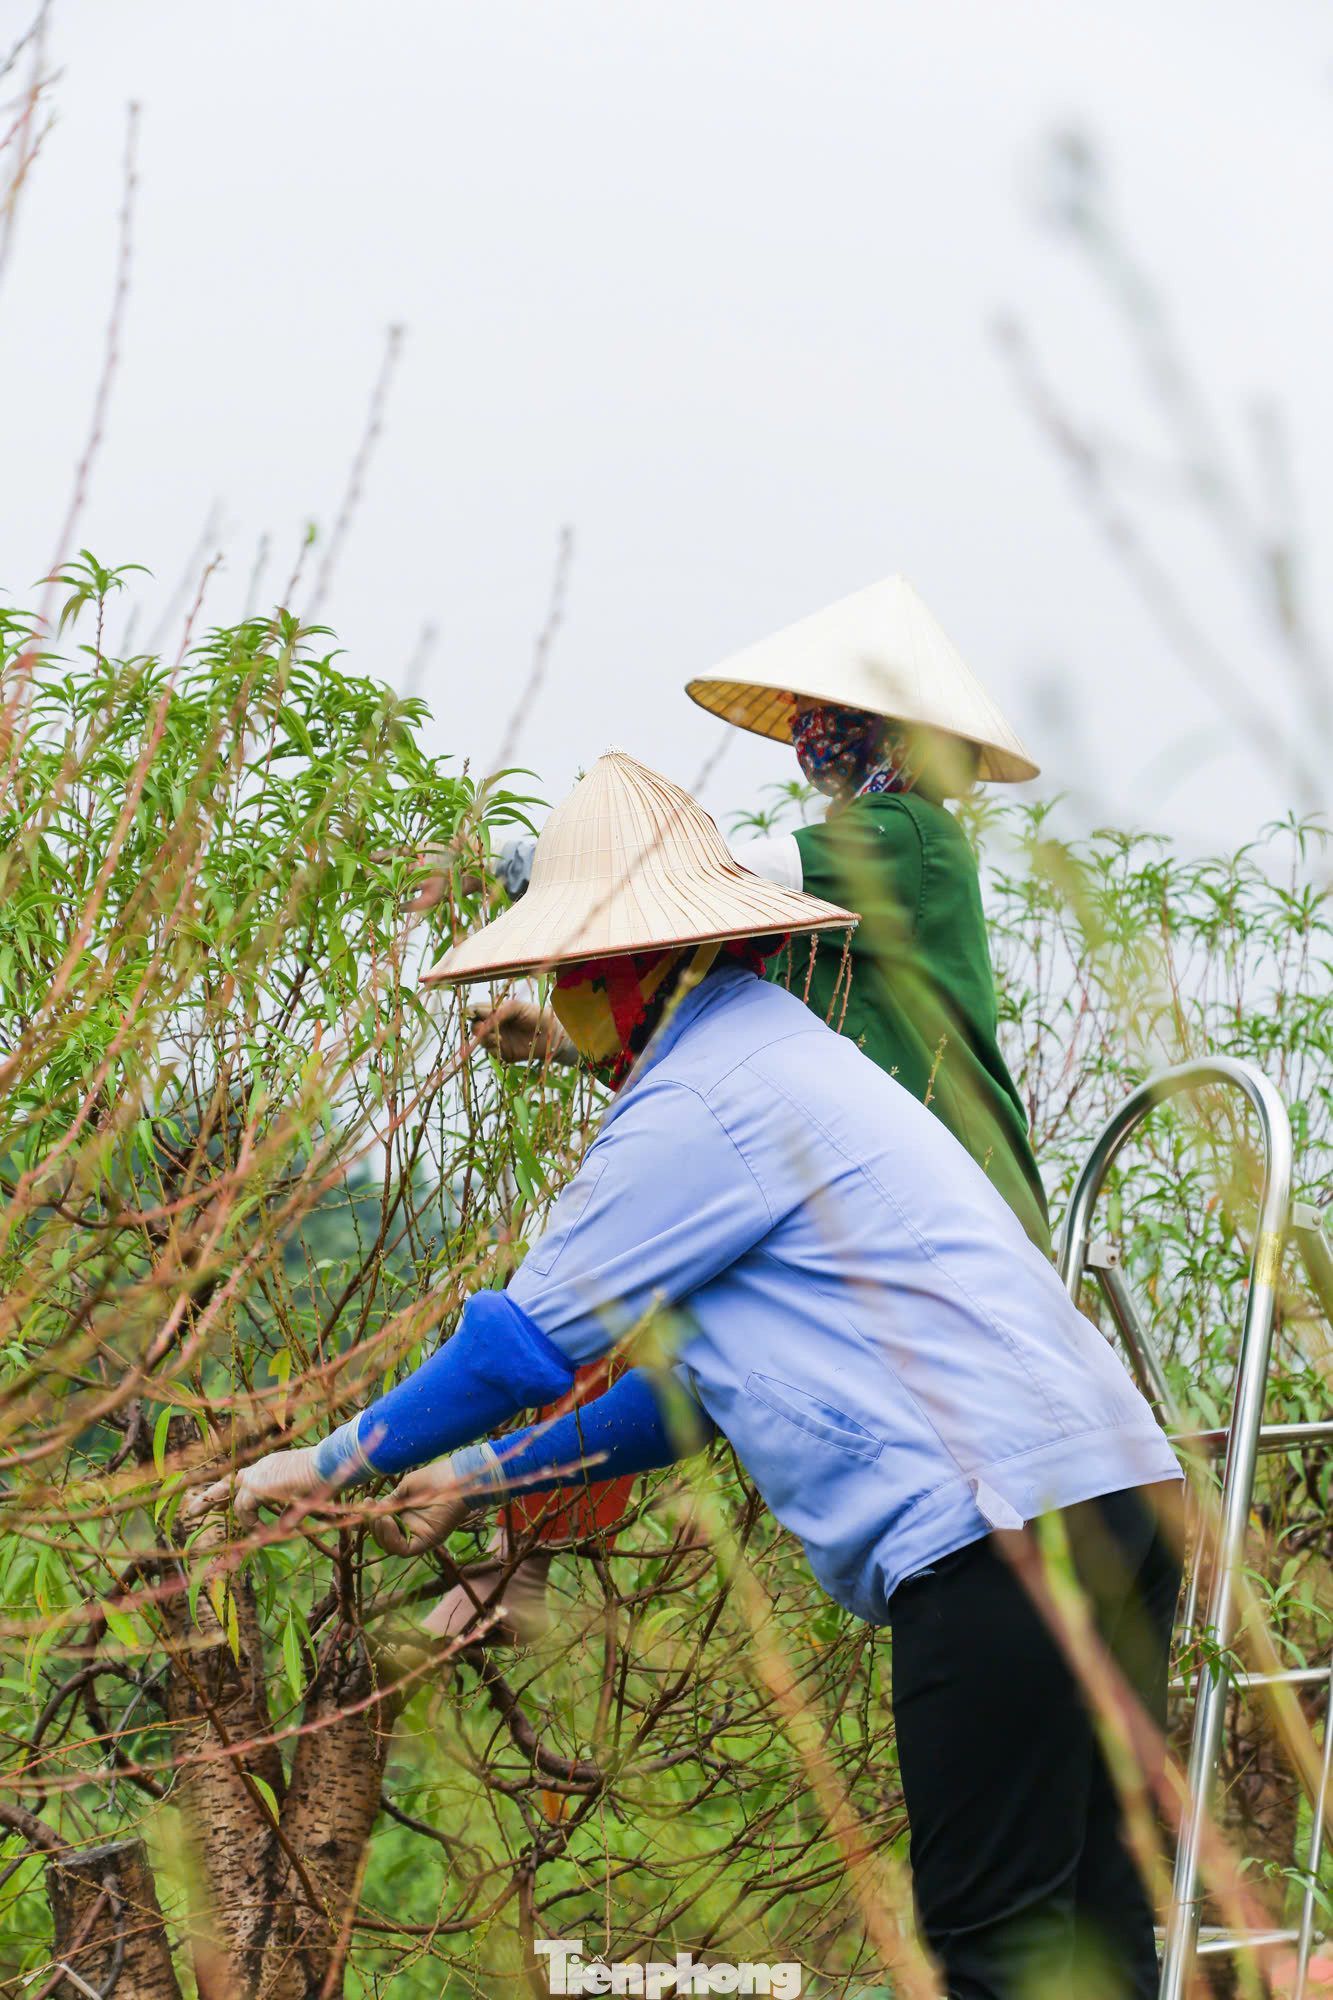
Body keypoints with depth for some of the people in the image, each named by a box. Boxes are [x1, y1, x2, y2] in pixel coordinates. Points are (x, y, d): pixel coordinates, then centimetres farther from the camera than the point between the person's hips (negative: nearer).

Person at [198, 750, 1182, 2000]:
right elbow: (700, 1383, 28)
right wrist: (485, 1475, 30)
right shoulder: (781, 1061, 26)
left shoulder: (700, 1103, -7)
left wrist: (338, 1460, 11)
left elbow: (529, 1336, -3)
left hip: (1002, 1520, -10)